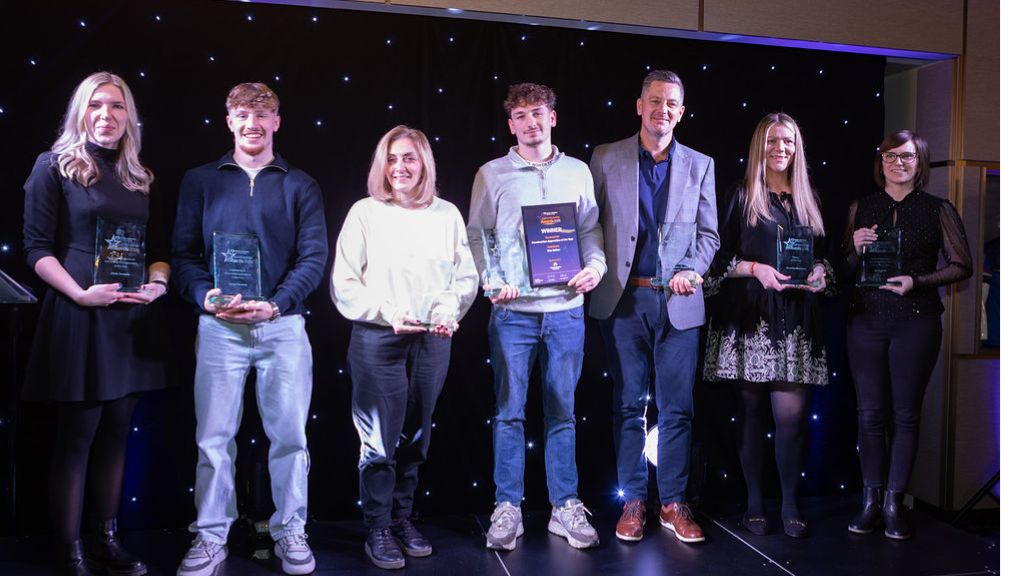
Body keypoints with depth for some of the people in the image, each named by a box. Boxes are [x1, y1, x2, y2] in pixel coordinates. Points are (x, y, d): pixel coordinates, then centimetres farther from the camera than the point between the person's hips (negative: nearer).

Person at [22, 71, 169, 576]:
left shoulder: (140, 177, 14)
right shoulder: (54, 166, -1)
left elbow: (159, 249, 15)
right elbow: (37, 249, -6)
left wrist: (157, 283, -5)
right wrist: (80, 293, -19)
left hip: (132, 320, 5)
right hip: (78, 317, -5)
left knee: (116, 434, 11)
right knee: (76, 437, 1)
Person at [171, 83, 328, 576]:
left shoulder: (300, 185, 8)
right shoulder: (200, 180, 11)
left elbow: (314, 255, 0)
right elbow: (183, 252, 6)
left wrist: (275, 304, -14)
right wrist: (206, 297, -13)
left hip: (283, 325, 0)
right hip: (219, 327, 1)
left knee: (289, 435, 5)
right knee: (214, 438, 4)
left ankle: (290, 533, 19)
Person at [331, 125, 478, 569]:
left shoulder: (447, 214, 7)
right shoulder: (365, 212, -1)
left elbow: (466, 276, 7)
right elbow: (344, 283, -4)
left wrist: (449, 311, -11)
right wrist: (387, 313, -15)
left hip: (433, 340, 3)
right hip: (378, 339, -3)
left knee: (415, 436, 13)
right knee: (380, 438, 2)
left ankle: (403, 519, 29)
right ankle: (378, 530, 17)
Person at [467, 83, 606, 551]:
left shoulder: (578, 171, 11)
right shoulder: (491, 174, 6)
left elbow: (590, 230, 12)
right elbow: (477, 236, 4)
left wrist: (595, 266, -6)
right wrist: (491, 280, -12)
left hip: (566, 308, 2)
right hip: (513, 311, -2)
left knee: (562, 412, 8)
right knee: (509, 412, 2)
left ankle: (565, 507, 19)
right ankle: (507, 509, 14)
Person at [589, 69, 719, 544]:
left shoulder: (700, 165, 11)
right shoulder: (606, 158, 6)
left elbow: (708, 233, 10)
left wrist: (692, 270, -8)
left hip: (677, 301, 1)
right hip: (623, 299, -1)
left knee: (677, 407, 4)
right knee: (628, 405, 6)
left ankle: (674, 503, 18)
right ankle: (633, 502, 17)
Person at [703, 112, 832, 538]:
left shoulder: (808, 199, 17)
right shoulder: (742, 197, 4)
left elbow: (822, 255, 21)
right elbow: (720, 257, 0)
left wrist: (821, 272, 0)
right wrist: (756, 269, -15)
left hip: (795, 319, 3)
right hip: (749, 318, -2)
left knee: (792, 414, -3)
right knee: (751, 411, 4)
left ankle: (790, 504, 11)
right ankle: (754, 502, 16)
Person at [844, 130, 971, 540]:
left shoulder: (939, 210, 6)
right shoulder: (860, 208, 10)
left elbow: (962, 266, 4)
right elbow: (844, 268, 12)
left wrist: (917, 281, -11)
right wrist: (857, 251, -9)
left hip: (916, 321, -1)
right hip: (866, 320, 1)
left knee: (905, 414, 2)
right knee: (870, 413, 3)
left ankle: (894, 502, 13)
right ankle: (871, 500, 13)